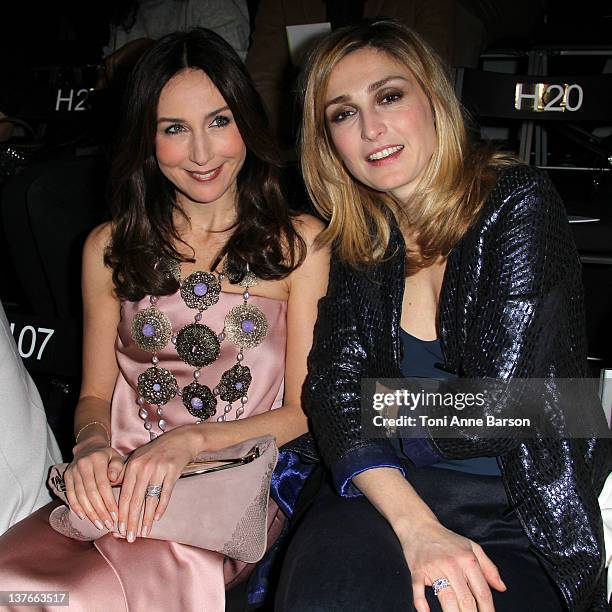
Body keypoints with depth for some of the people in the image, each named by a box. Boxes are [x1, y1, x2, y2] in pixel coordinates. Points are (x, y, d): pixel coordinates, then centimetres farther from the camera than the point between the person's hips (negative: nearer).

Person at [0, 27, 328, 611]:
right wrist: (92, 444, -9)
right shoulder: (109, 247, 11)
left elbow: (307, 409, 0)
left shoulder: (298, 241, 3)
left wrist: (189, 441, -14)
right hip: (118, 488, 3)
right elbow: (95, 394, 15)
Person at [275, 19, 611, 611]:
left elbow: (493, 407, -17)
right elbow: (332, 390, -7)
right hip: (388, 489, 3)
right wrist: (415, 526, -23)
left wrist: (379, 406, 0)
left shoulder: (518, 201, -10)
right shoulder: (357, 240, 5)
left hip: (523, 511, -2)